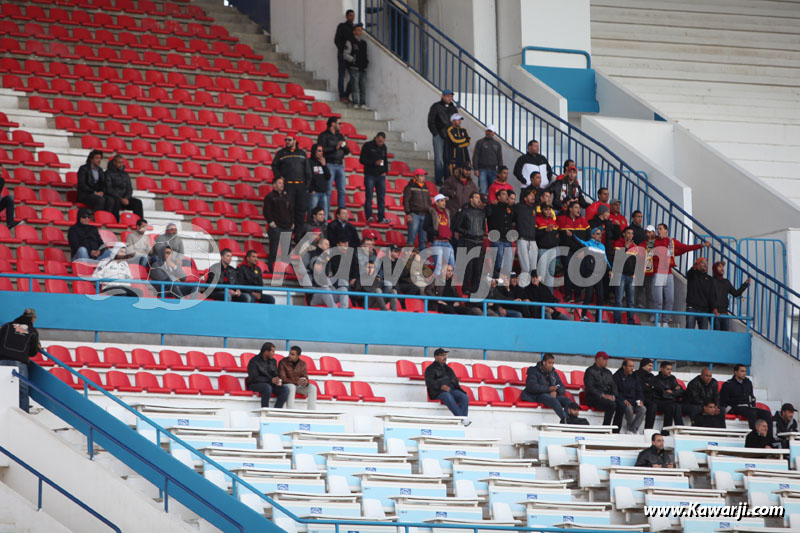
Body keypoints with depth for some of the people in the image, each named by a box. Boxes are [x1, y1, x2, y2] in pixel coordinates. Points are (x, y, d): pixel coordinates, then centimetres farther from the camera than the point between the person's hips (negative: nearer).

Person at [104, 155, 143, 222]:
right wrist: (121, 199, -17)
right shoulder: (109, 173, -1)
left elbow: (129, 189, 14)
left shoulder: (125, 175, 18)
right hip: (112, 197, -6)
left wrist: (126, 198, -9)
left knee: (138, 202, -18)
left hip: (124, 198, 6)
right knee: (117, 201, -39)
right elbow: (109, 189, -9)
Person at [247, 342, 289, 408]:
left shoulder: (273, 361, 13)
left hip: (270, 384, 6)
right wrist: (271, 380, -23)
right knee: (267, 387, -39)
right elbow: (254, 378, -18)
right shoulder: (254, 361, -9)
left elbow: (276, 375, 16)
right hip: (255, 385, -6)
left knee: (285, 389, -20)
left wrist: (278, 381, -9)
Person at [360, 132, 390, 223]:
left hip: (381, 176, 4)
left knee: (382, 198, -1)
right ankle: (369, 216, -3)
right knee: (369, 197, -6)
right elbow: (362, 160, -7)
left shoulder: (384, 147, 12)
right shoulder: (368, 146, -3)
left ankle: (382, 218, -2)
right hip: (370, 175, -4)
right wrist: (374, 163, -17)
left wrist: (385, 171, 7)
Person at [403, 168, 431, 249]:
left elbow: (429, 202, 23)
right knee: (412, 237, -11)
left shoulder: (425, 188, 18)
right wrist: (408, 214, -14)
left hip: (424, 215, 6)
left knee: (423, 239, 5)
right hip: (414, 215, -6)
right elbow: (405, 201, -5)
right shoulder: (410, 187, 0)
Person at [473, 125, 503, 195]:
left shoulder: (497, 144, 15)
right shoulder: (480, 142, 7)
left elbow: (500, 159, 18)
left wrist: (500, 171, 10)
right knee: (483, 190, -12)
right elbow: (475, 156, 2)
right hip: (482, 170, -3)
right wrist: (476, 169, -8)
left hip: (493, 170, 3)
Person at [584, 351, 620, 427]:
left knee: (621, 405, -23)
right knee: (612, 405, -32)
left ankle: (616, 431, -23)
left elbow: (613, 386, 17)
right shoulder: (590, 371, 1)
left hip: (608, 397, 6)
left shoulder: (608, 372, 22)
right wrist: (603, 395, -20)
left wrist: (613, 396, -6)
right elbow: (590, 387, -11)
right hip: (594, 398, -6)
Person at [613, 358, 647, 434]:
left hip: (633, 401, 5)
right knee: (629, 408, -37)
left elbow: (639, 391, 17)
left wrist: (640, 400, -4)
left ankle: (632, 431, -27)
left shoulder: (634, 377, 18)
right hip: (622, 401, -5)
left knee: (643, 409, -26)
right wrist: (623, 400, -20)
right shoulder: (617, 376, 2)